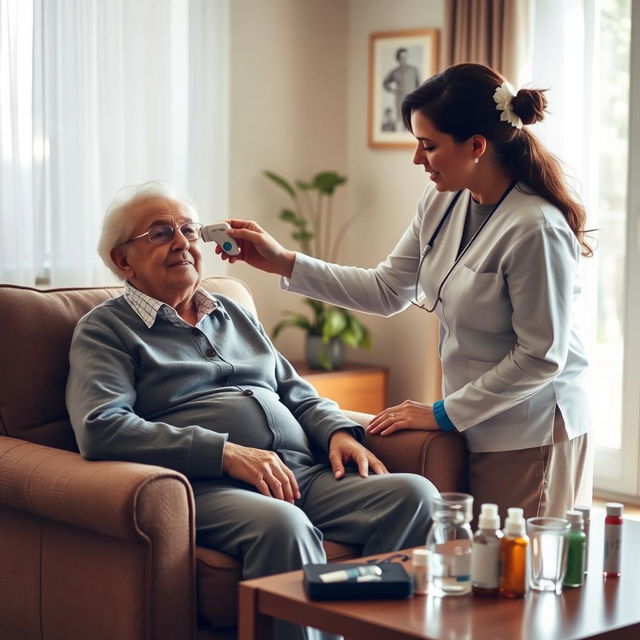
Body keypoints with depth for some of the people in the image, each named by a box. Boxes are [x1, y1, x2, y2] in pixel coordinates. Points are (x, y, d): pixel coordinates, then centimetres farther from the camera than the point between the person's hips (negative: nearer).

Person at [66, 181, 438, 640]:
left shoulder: (236, 315, 29)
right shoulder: (106, 329, 8)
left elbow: (300, 395, 31)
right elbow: (100, 428, -9)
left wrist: (339, 431, 6)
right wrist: (226, 452, -16)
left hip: (304, 473, 6)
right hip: (209, 485, -6)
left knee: (414, 494, -19)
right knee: (284, 524, -39)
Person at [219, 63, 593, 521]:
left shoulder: (536, 229, -23)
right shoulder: (441, 204, 1)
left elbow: (540, 358, -19)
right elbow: (388, 290, 9)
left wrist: (443, 413, -13)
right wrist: (282, 262, 3)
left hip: (530, 433, -7)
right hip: (473, 423, 7)